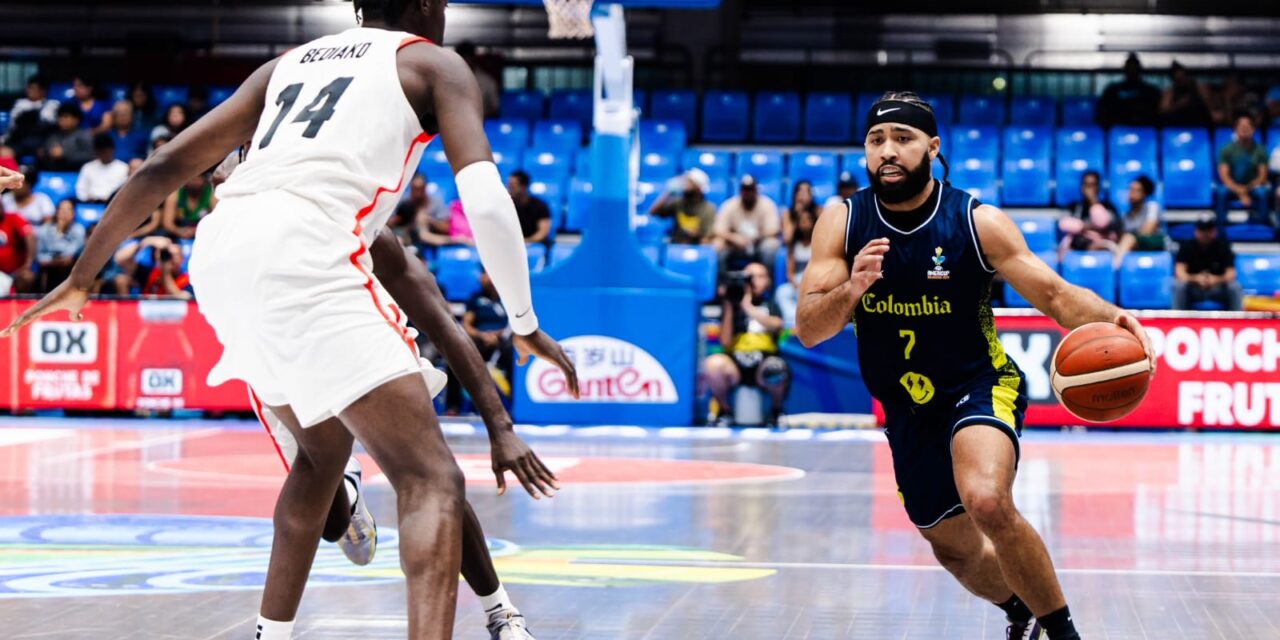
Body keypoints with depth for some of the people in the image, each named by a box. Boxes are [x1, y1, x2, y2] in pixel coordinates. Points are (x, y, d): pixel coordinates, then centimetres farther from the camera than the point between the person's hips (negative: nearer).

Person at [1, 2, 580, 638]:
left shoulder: (292, 61, 30)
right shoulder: (433, 63, 16)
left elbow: (164, 166, 25)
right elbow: (486, 201, 0)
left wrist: (80, 278, 33)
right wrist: (524, 323, 12)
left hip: (219, 251, 7)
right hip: (301, 252, -7)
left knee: (324, 448, 29)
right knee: (431, 479, -9)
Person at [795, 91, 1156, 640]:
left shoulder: (978, 222, -15)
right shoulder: (841, 223, -9)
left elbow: (1054, 295, -14)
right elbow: (808, 330, -13)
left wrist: (1108, 319, -36)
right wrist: (850, 290, -34)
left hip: (979, 386, -4)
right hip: (906, 407, 4)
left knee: (987, 502, -34)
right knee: (953, 547, 19)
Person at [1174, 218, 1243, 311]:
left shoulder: (1222, 246, -11)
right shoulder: (1187, 246, -13)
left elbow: (1231, 274, -22)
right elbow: (1180, 273, -26)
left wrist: (1216, 279, -44)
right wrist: (1196, 278, -47)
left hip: (1217, 289, 1)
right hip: (1193, 289, -1)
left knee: (1235, 287, -29)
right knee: (1178, 285, -31)